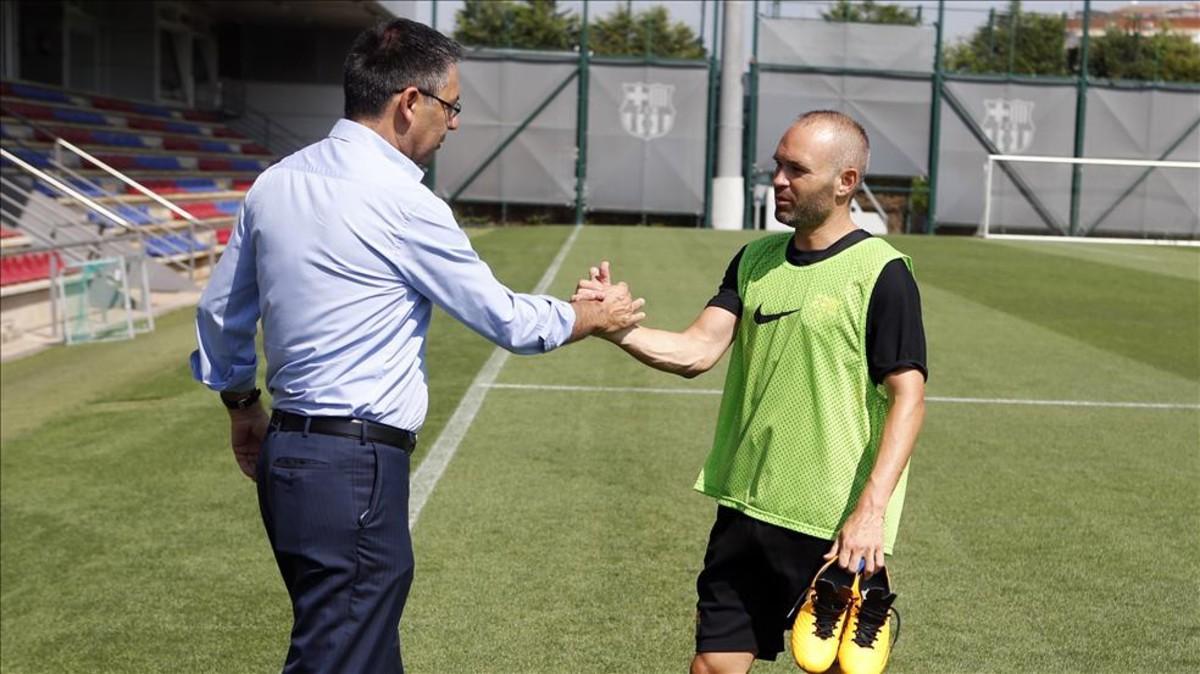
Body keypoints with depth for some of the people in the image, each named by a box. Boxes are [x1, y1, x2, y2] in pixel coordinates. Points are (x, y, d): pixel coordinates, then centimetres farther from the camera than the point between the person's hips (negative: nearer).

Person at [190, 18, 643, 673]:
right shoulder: (402, 202, -15)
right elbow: (506, 319, -4)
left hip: (286, 452, 9)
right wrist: (597, 316, 13)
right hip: (355, 470, -9)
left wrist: (242, 406, 32)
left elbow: (220, 311, 18)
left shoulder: (275, 182, 8)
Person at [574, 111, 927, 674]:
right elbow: (695, 352, -1)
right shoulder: (756, 259, 8)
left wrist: (871, 510, -22)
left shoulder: (880, 273, -10)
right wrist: (617, 327, -18)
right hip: (745, 511, 6)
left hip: (835, 530, -5)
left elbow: (907, 397, -13)